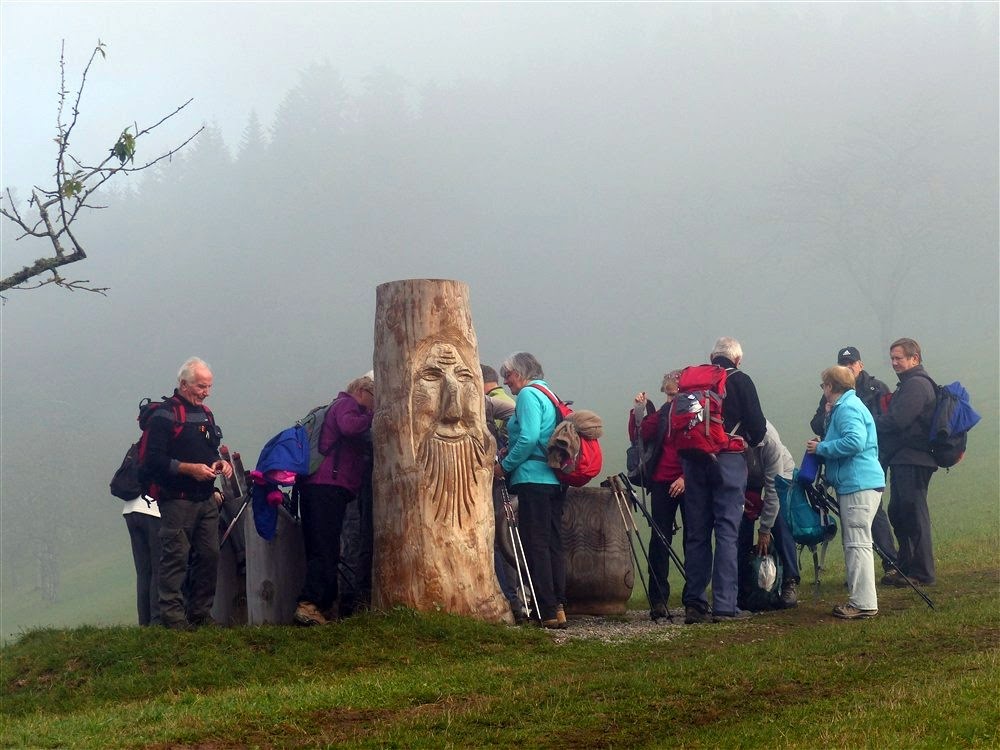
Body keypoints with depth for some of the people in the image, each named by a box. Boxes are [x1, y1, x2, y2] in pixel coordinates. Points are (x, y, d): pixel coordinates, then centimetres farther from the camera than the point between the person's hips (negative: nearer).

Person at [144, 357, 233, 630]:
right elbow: (154, 461, -14)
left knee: (209, 556, 6)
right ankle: (172, 615, -7)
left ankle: (200, 613, 14)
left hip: (206, 500, 8)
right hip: (177, 501, -8)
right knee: (175, 557, -9)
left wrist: (220, 463, 6)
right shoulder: (164, 415, -8)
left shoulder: (205, 414, 18)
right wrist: (190, 469, -19)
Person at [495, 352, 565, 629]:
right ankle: (559, 606, 6)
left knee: (536, 546, -8)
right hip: (555, 480, 9)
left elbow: (529, 438, -18)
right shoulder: (549, 396, 21)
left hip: (532, 479, -9)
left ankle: (548, 611, -10)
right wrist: (510, 450, 16)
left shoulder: (528, 394, -7)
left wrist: (505, 465, -10)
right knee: (553, 545, 9)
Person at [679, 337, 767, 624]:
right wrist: (748, 441, 18)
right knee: (727, 531, -3)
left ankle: (694, 603, 7)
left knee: (697, 533, 9)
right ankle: (724, 605, -8)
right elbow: (757, 425, -3)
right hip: (728, 460, -4)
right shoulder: (740, 381, 0)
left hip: (693, 460, 4)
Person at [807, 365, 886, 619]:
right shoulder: (847, 406, 22)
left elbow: (854, 441, -25)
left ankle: (863, 604, -13)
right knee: (853, 543, 14)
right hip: (855, 483, 11)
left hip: (859, 484, -11)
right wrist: (823, 445, 15)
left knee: (857, 544, -11)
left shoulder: (847, 409, -12)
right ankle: (860, 599, 18)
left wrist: (821, 448, -15)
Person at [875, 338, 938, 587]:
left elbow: (897, 421, -20)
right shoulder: (908, 384, 21)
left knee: (914, 516, -8)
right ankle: (904, 568, 22)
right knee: (898, 514, 15)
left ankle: (921, 573, -5)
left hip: (912, 461, -11)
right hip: (903, 461, 11)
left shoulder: (917, 385, -13)